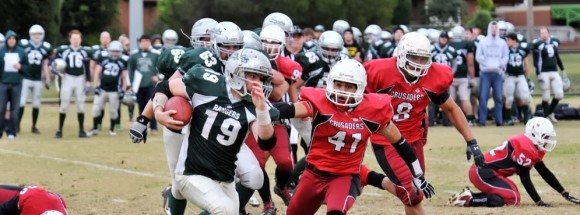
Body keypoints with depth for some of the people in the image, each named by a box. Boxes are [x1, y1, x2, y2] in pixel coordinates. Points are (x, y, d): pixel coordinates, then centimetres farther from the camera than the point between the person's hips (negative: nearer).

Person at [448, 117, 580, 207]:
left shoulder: (534, 148, 14)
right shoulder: (525, 148, -18)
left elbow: (545, 173, 20)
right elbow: (525, 178, -17)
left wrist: (565, 194, 21)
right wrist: (539, 202, -15)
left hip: (486, 171, 10)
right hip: (483, 172, -10)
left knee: (515, 198, 10)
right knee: (511, 199, -18)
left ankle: (469, 195, 9)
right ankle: (469, 200, -17)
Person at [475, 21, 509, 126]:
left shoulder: (502, 42, 14)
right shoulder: (483, 42, 10)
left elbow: (506, 56, 7)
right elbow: (478, 56, 2)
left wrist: (500, 65, -10)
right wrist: (486, 64, -11)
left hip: (498, 72, 2)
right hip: (485, 72, -1)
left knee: (498, 97, 1)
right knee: (483, 97, -7)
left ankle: (499, 120, 4)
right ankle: (482, 120, -6)